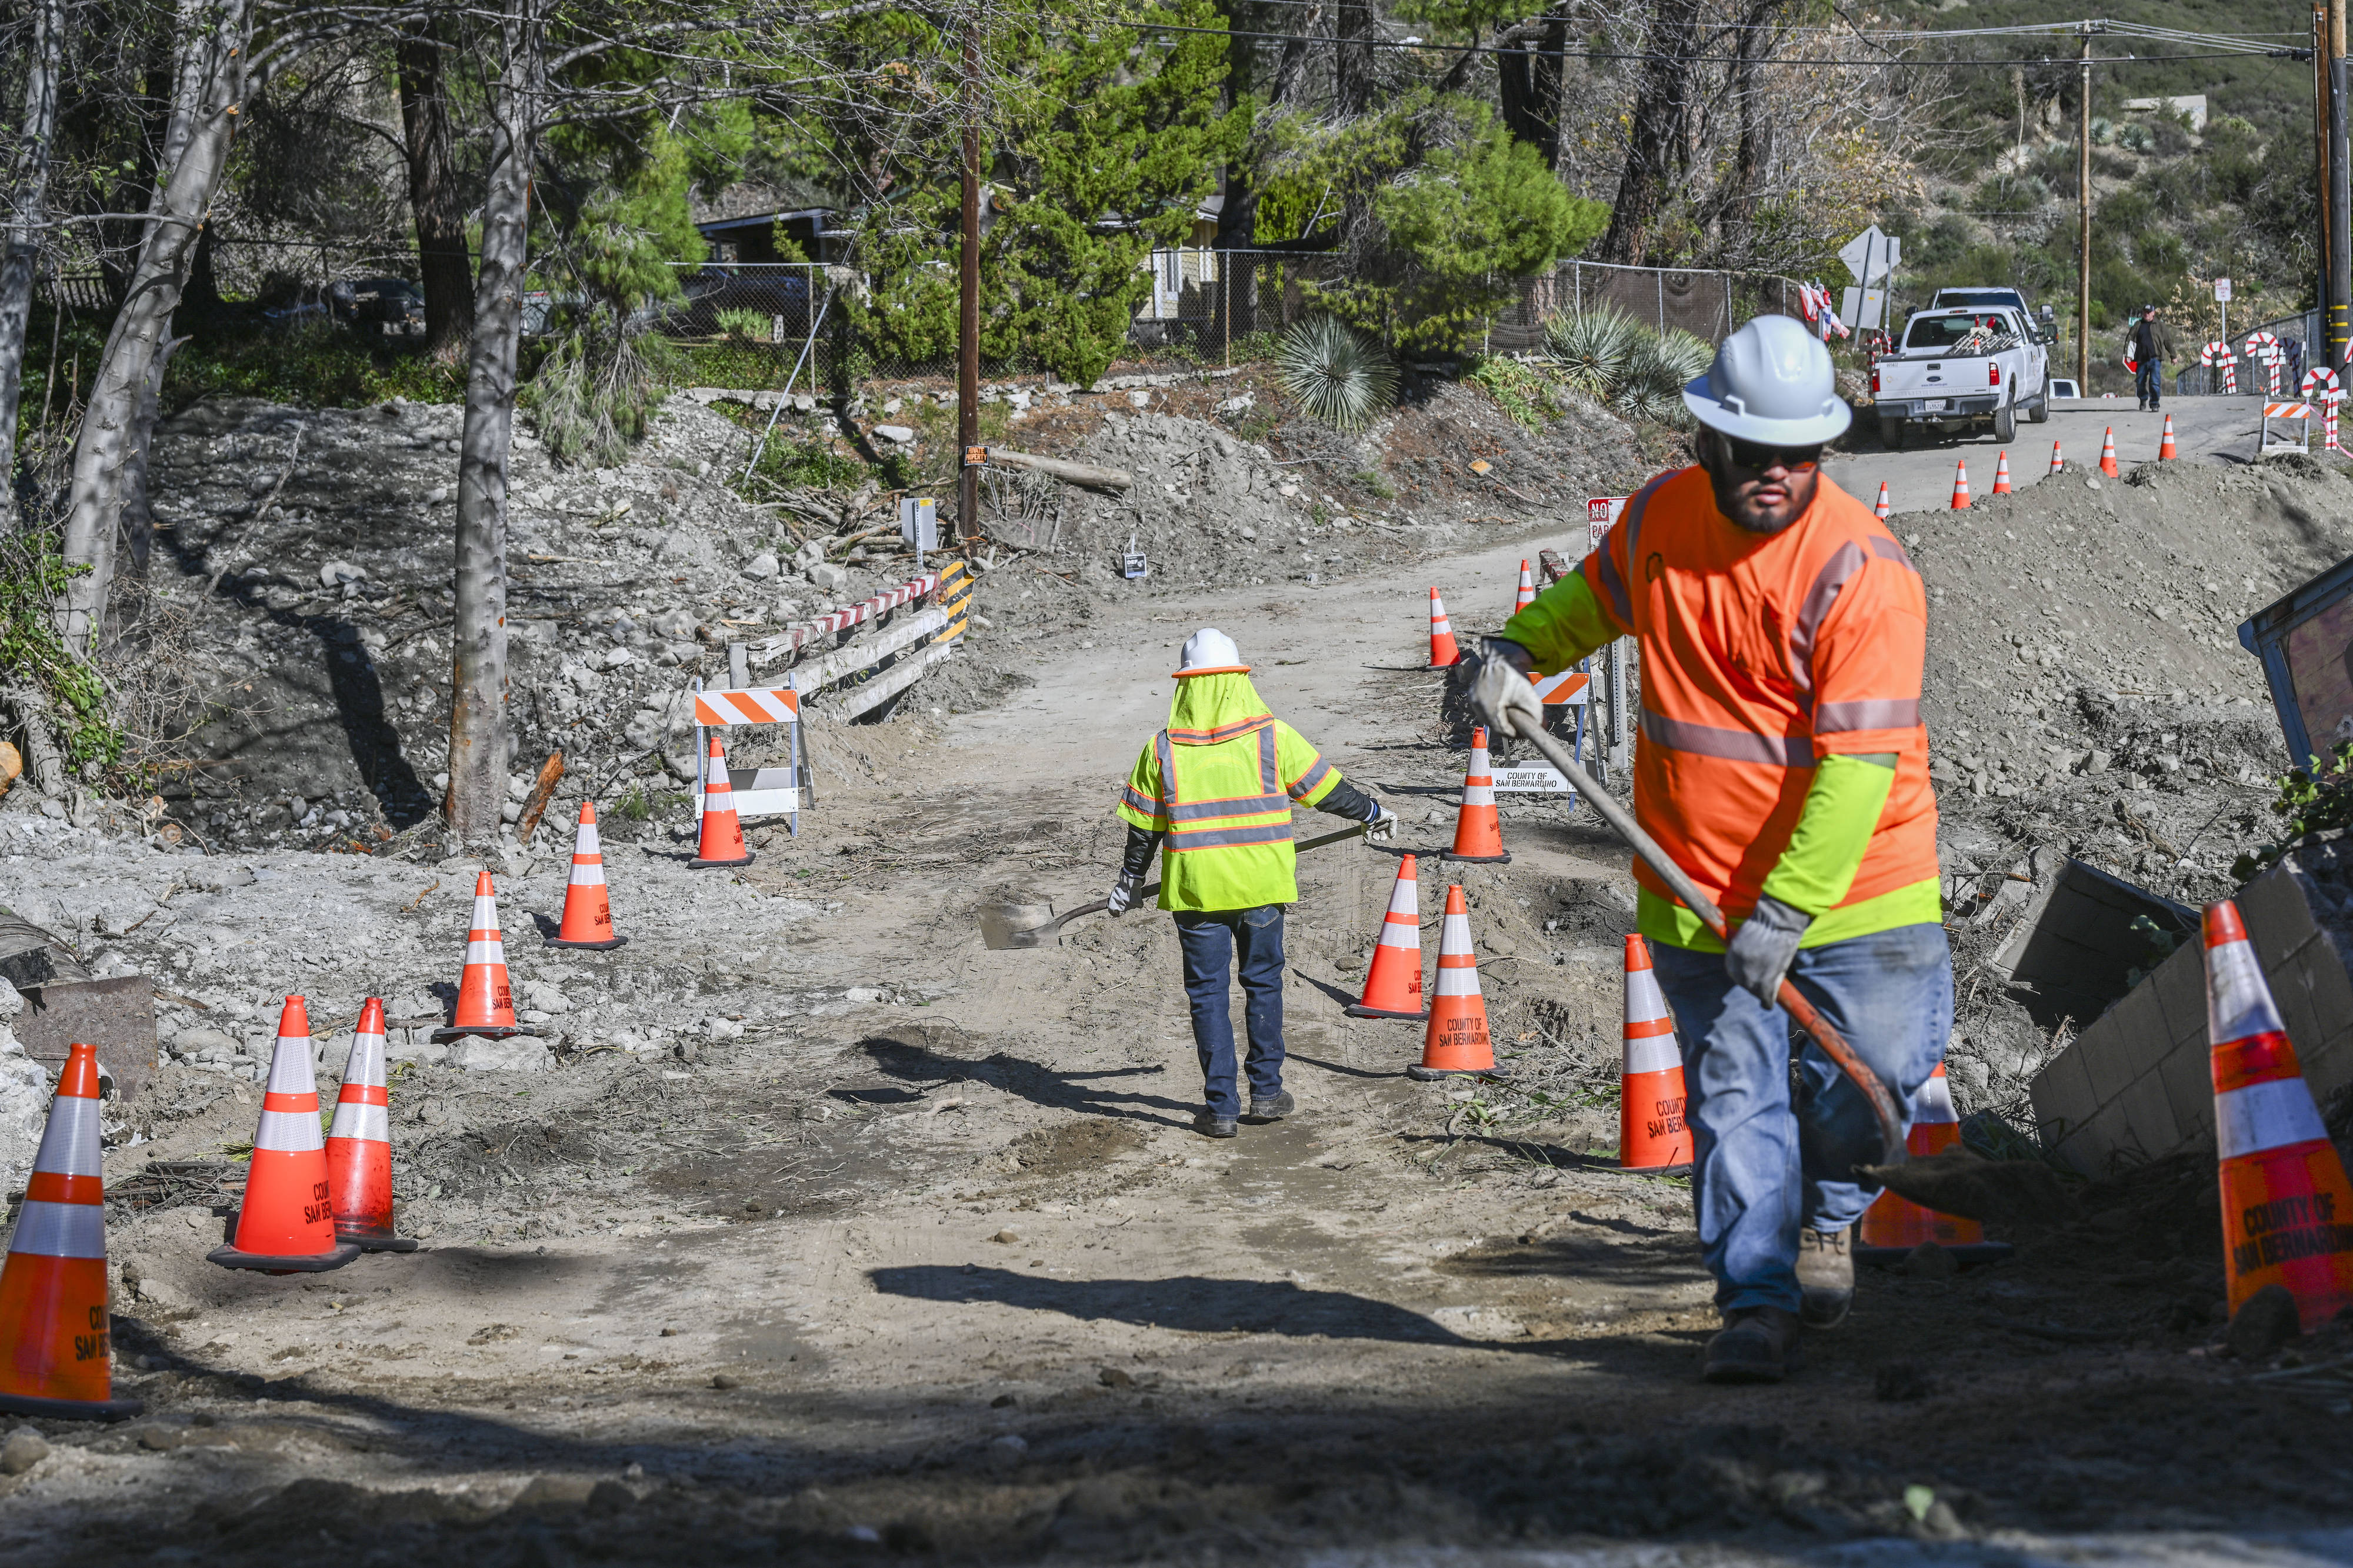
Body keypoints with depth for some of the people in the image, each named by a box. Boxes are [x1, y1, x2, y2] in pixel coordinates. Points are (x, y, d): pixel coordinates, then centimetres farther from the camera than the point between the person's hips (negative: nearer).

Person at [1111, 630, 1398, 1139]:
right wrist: (1373, 812, 23)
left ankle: (1221, 1107, 7)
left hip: (1195, 888, 0)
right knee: (1263, 982, 17)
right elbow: (1326, 787, 5)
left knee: (1208, 993, 7)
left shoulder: (1163, 750, -4)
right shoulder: (1272, 736, -5)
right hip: (1262, 885, 0)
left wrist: (1130, 882, 19)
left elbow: (1143, 826, 4)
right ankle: (1266, 1092, 21)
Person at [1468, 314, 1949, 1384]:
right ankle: (1755, 1303, 10)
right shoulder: (1661, 515, -2)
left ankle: (1825, 1217, 29)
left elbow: (1856, 763, -21)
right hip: (1697, 885, 3)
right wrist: (1517, 652, 6)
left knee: (1875, 1071, -1)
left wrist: (1787, 909, -25)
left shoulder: (1863, 571, -18)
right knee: (1732, 1091, 2)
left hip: (1852, 879, -3)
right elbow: (1599, 594, 24)